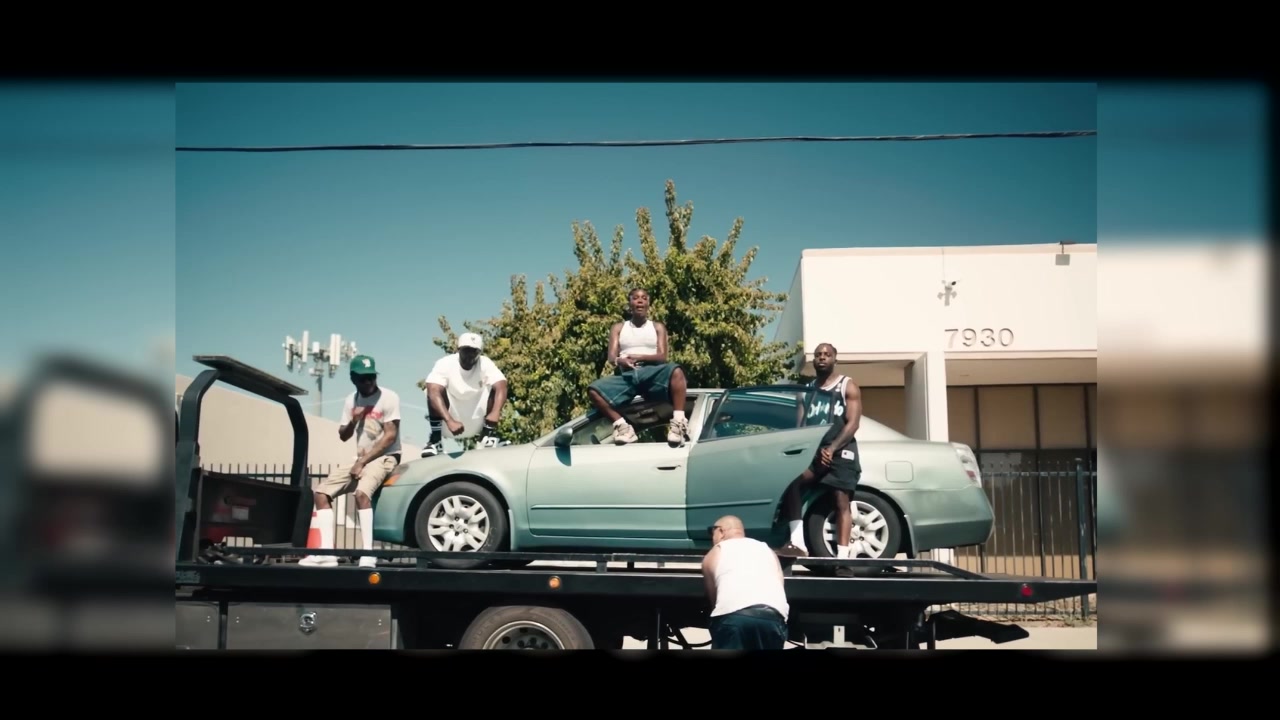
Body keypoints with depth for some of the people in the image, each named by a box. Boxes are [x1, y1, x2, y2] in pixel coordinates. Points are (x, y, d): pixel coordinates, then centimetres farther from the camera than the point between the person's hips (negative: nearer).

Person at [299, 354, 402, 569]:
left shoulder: (388, 398, -10)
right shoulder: (351, 400, 8)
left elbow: (390, 436, -16)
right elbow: (343, 436, 14)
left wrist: (363, 462, -17)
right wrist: (353, 421, -9)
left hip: (385, 457, -7)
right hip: (361, 459, 7)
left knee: (361, 492, -35)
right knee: (321, 492, -4)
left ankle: (368, 554, -35)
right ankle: (326, 552, -10)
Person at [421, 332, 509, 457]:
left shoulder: (486, 364, -13)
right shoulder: (445, 364, -18)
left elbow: (501, 387, -28)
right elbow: (434, 392, -33)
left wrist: (495, 414, -47)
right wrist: (449, 421, -46)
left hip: (477, 422, 2)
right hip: (450, 422, -2)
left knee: (495, 387, -18)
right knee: (435, 390, -27)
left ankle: (489, 435, -13)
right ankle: (435, 440, -22)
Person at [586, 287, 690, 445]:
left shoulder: (657, 327, 19)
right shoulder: (619, 328, 21)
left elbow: (662, 357, 4)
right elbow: (611, 356, 7)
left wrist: (640, 357, -15)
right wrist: (619, 361, -19)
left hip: (650, 372, -1)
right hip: (625, 375, 1)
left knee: (675, 371, -36)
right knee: (594, 390, -27)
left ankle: (678, 421, -41)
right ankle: (621, 424, -30)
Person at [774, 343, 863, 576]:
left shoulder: (848, 386, 6)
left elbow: (853, 423, -4)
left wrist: (832, 448, -17)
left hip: (841, 451, -3)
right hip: (814, 450, 3)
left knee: (842, 502, -7)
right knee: (790, 480, -23)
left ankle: (842, 557, -10)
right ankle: (797, 542, -27)